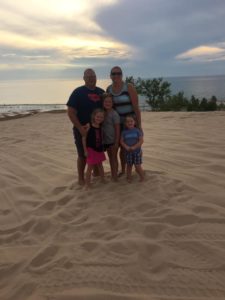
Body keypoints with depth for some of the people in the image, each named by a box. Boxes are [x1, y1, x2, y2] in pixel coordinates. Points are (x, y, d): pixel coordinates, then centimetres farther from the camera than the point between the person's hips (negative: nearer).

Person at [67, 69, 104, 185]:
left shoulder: (101, 92, 8)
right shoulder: (78, 92, -8)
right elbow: (71, 112, -13)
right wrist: (80, 128, -20)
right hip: (82, 129, -5)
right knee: (83, 155, 3)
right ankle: (81, 178, 18)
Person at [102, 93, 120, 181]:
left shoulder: (114, 114, -13)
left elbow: (117, 129, -13)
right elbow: (102, 127, 9)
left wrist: (116, 142, -15)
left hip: (113, 140, -6)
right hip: (105, 140, 6)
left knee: (114, 157, 4)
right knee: (110, 157, 16)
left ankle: (115, 176, 13)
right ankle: (112, 174, 28)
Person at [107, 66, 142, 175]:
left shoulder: (129, 87, -12)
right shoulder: (108, 89, 3)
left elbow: (136, 107, -13)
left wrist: (139, 125, -15)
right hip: (118, 123, 4)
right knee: (122, 147, 11)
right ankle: (122, 170, 25)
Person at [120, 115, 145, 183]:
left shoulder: (137, 131, -6)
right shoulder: (124, 132, 2)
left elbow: (141, 141, -10)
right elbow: (121, 141, 1)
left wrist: (134, 147, -20)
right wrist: (126, 147, -17)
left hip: (137, 151, -3)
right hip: (128, 152, 3)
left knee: (138, 167, -2)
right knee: (129, 166, 13)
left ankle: (142, 177, 19)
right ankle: (129, 178, 28)